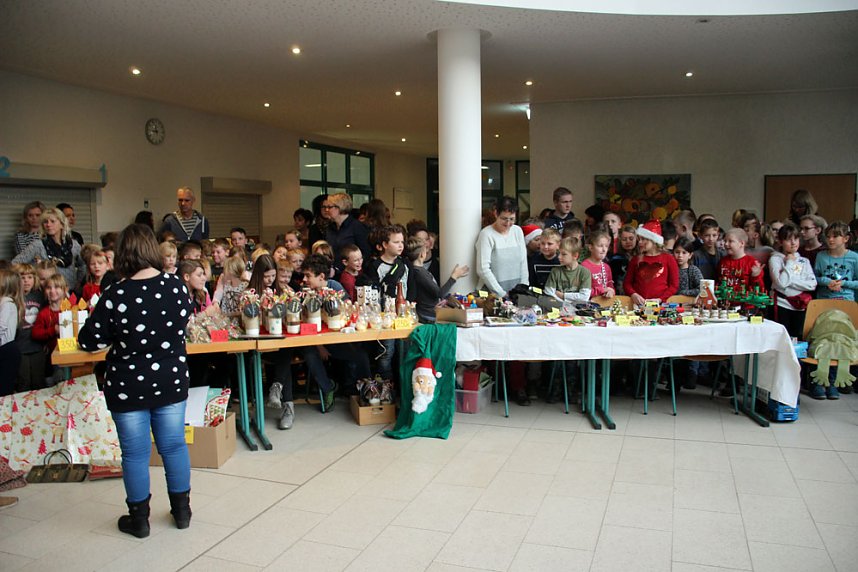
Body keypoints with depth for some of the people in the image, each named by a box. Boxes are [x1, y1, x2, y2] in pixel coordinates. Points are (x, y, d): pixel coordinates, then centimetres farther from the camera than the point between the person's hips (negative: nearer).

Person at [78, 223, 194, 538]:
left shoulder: (115, 296, -19)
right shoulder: (177, 286, -9)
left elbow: (88, 341, -9)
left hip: (128, 387, -3)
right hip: (171, 382, 3)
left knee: (135, 453, 12)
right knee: (174, 446, 16)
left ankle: (139, 519, 26)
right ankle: (182, 511, 29)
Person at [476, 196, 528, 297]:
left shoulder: (518, 231, 9)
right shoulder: (486, 234, -8)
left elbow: (523, 262, 11)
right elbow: (483, 270, -12)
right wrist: (502, 294, -13)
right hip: (493, 294, -4)